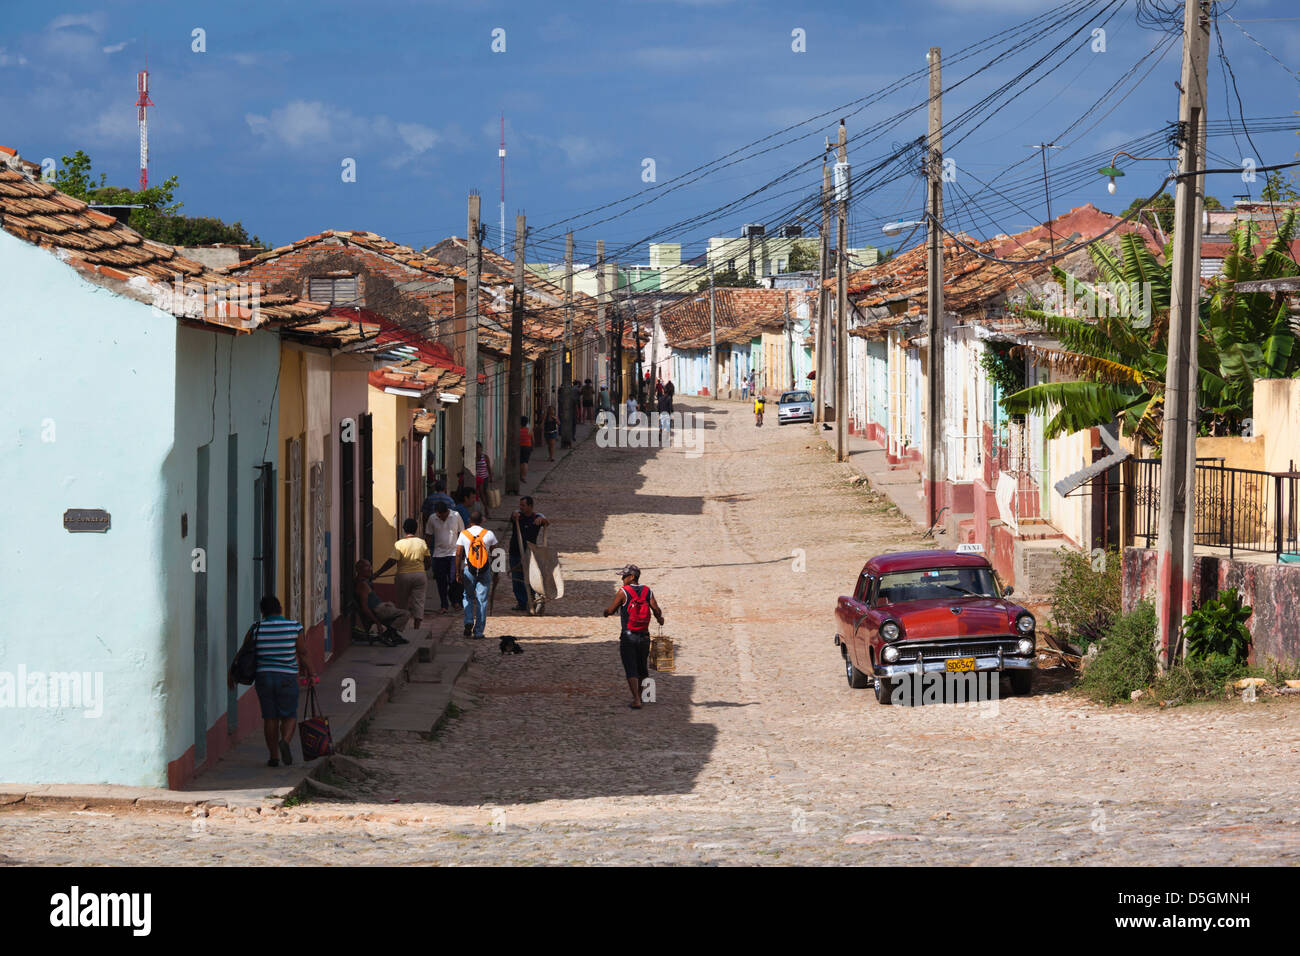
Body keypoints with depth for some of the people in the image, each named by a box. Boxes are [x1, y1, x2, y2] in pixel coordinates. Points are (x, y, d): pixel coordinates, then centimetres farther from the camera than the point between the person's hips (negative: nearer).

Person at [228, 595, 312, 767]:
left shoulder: (256, 629, -1)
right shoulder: (294, 627, -4)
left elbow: (243, 654, 6)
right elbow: (302, 655, 0)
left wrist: (232, 673, 20)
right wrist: (309, 674, 15)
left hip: (263, 677, 1)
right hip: (287, 676, -1)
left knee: (269, 717, 9)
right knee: (289, 715, 8)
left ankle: (274, 756, 9)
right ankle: (285, 740, -20)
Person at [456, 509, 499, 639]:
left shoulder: (464, 534, 0)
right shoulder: (489, 534, -1)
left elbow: (458, 554, -3)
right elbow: (494, 555, 2)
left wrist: (458, 573, 1)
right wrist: (495, 574, 9)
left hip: (468, 570, 0)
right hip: (485, 570, 0)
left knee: (468, 597, 17)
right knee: (482, 600, 4)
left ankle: (469, 621, -6)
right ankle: (479, 631, 4)